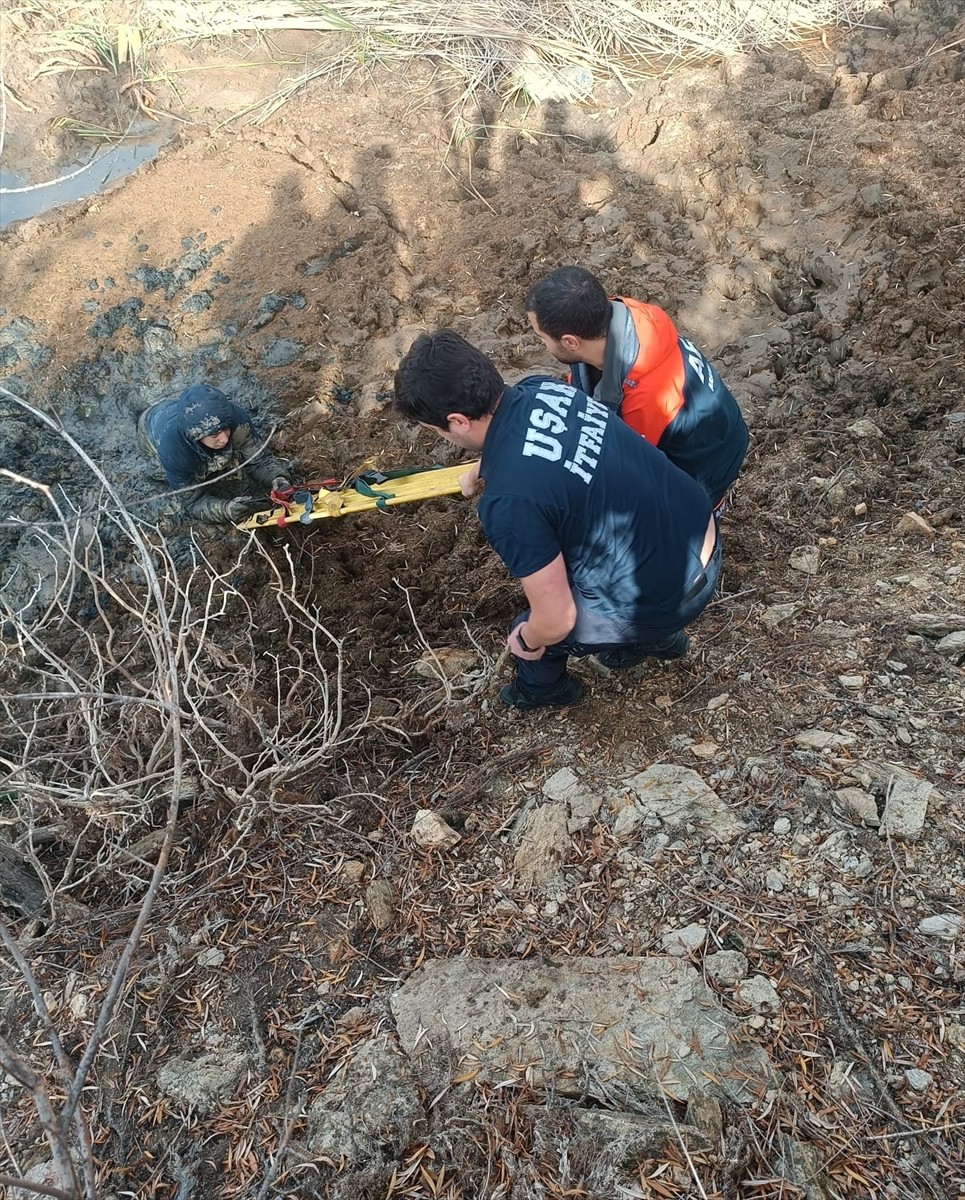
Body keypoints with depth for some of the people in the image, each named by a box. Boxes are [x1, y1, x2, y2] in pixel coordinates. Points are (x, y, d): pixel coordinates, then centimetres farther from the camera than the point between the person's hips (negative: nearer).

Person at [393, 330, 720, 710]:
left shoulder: (508, 502, -31)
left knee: (530, 635, 17)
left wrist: (528, 642, 2)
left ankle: (542, 690, 50)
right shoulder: (540, 388, -7)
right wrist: (481, 469, 39)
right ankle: (654, 636, 52)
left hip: (667, 596, -7)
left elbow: (555, 621, -22)